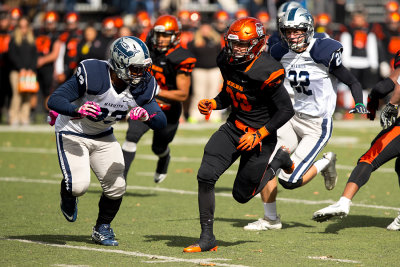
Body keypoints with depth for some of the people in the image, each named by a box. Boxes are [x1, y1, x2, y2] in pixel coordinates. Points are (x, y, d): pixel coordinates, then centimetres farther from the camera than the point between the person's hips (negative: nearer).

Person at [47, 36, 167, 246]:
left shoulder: (141, 87, -14)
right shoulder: (91, 75, -31)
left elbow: (161, 123, -12)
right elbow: (54, 99, -31)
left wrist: (147, 116, -35)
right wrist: (77, 111, -51)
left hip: (103, 137, 5)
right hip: (72, 133, -5)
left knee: (116, 187, -5)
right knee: (79, 185, -22)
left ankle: (102, 228, 23)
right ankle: (68, 196, 17)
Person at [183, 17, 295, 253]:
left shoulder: (266, 72, -25)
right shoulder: (228, 61, -3)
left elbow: (286, 110, -17)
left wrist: (258, 136, -19)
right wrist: (211, 104, -7)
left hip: (260, 136, -5)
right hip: (233, 127, 6)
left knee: (242, 195, 8)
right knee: (206, 176, -14)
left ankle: (279, 160, 34)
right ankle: (207, 238, -3)